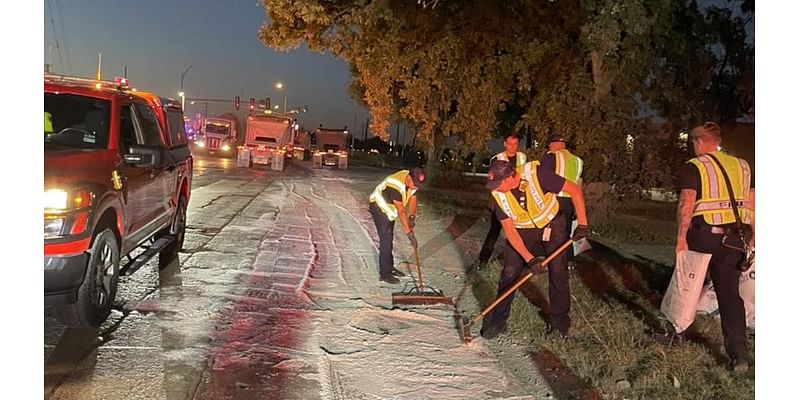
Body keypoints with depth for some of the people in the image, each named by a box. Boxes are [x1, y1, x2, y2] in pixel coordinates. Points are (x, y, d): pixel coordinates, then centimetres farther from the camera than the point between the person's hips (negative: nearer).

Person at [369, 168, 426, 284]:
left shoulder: (413, 181, -12)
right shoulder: (397, 186, -37)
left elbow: (412, 199, -2)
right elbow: (401, 212, -38)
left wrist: (412, 216, -18)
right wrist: (409, 233, -37)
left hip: (389, 209, 9)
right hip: (379, 207, -9)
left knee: (389, 237, 17)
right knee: (386, 238, -12)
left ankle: (389, 267, 31)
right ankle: (385, 273, -7)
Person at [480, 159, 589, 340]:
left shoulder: (537, 174, -31)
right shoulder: (498, 194, -21)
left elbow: (574, 190, -23)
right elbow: (509, 230, -16)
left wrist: (582, 223, -25)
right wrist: (529, 258, -23)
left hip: (552, 225, -1)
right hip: (522, 231, 2)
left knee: (558, 273, -1)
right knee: (509, 273, -8)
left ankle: (560, 322, 17)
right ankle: (497, 321, 5)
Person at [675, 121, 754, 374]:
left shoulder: (693, 167, -4)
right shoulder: (742, 166, 14)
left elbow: (687, 203, -14)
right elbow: (752, 203, 13)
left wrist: (681, 238, -12)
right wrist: (753, 235, 18)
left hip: (705, 232, -4)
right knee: (730, 292, 5)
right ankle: (739, 354, -1)